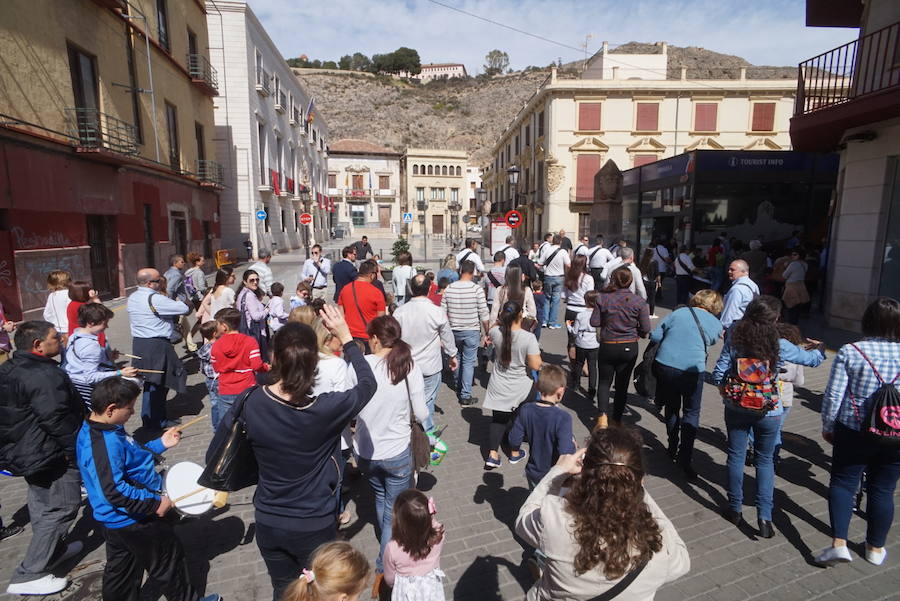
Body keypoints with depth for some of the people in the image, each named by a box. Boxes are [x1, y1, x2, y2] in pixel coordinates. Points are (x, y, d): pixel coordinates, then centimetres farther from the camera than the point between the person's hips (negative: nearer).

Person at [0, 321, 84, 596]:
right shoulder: (45, 375, -27)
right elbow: (56, 419, -26)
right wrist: (76, 448, -14)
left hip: (23, 450, 10)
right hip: (50, 455, -10)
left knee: (42, 506, 23)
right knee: (61, 508, 1)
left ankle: (53, 550, 40)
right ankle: (28, 575, 7)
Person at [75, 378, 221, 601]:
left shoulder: (93, 430, 1)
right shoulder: (104, 444, -32)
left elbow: (127, 455, 15)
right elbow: (114, 490, -35)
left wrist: (160, 444, 9)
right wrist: (154, 504, -28)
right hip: (133, 521, -9)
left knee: (122, 570, 24)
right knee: (168, 561, 12)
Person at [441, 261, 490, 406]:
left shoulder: (449, 288, -3)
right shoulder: (477, 289, -14)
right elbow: (484, 314, -12)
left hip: (454, 330, 4)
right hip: (471, 331, -4)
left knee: (457, 358, 22)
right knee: (469, 362, 4)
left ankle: (459, 387, 38)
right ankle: (465, 396, 7)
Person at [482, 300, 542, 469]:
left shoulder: (496, 332, -12)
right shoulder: (528, 337, -23)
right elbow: (536, 365, -20)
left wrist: (501, 320, 12)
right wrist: (536, 352, -2)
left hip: (499, 386, 2)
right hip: (520, 388, -2)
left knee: (498, 418, 16)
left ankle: (492, 454, 11)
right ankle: (515, 453, 34)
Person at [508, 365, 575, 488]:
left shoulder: (526, 410, -14)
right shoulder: (563, 418, -27)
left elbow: (514, 441, -7)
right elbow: (566, 454, -30)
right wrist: (573, 443, -10)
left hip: (533, 474, 4)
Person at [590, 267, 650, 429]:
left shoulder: (603, 298, -11)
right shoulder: (639, 301, -10)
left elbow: (594, 322, -9)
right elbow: (646, 328, -9)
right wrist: (635, 332, 11)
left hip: (607, 347, 0)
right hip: (629, 348, 1)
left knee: (604, 382, 15)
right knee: (622, 385, 15)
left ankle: (602, 415, -3)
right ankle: (616, 420, 24)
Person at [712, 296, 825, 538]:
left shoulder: (734, 338, -13)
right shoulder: (779, 346, -13)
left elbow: (718, 374, -12)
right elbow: (813, 359, 6)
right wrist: (820, 347, 28)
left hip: (736, 407, 1)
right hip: (768, 412, 0)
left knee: (736, 456, 14)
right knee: (765, 460, 15)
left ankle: (735, 509, 25)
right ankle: (764, 516, 12)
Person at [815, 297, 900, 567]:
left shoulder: (849, 352, -12)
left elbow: (833, 395, -11)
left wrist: (827, 426, 2)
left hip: (854, 431, -3)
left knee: (843, 482, 9)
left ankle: (839, 543, 0)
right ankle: (876, 548, 30)